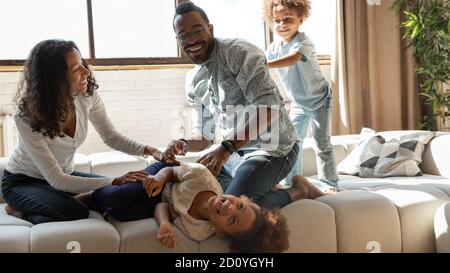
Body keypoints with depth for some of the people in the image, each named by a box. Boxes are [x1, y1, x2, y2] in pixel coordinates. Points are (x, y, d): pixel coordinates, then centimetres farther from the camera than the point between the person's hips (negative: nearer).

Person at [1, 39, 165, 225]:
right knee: (77, 213, -32)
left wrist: (148, 150, -21)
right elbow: (56, 180, -30)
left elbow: (111, 137, -1)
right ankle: (22, 211, -3)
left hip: (64, 175, 6)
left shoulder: (87, 95, -18)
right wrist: (115, 181, -37)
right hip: (23, 182, -6)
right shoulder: (27, 117, -31)